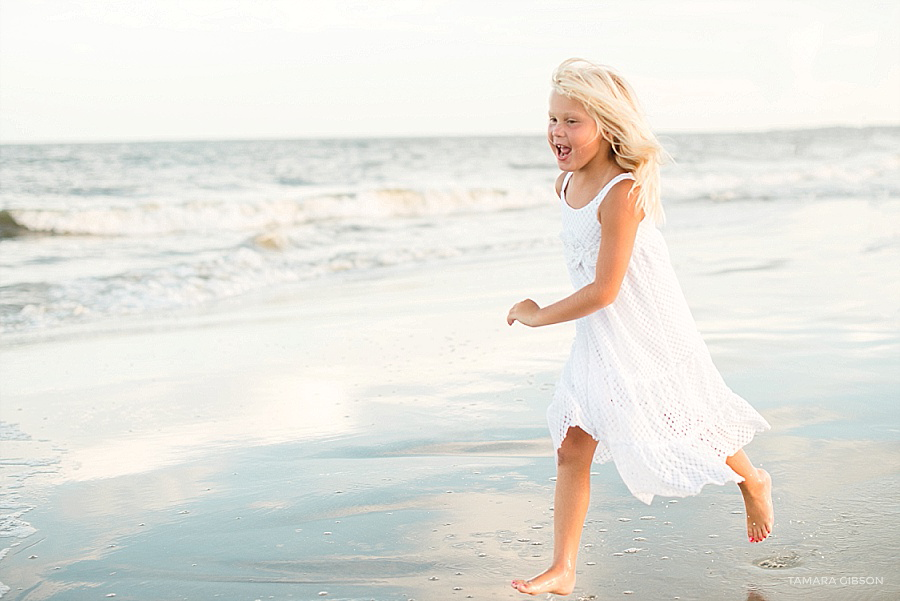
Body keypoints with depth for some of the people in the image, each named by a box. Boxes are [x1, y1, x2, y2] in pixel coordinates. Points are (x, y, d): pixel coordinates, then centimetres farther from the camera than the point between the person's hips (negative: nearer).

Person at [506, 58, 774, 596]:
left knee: (688, 428, 13)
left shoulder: (623, 193, -26)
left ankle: (753, 484, 45)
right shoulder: (567, 184, 1)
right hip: (598, 337, 7)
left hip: (650, 334, -7)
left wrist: (538, 316, -17)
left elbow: (604, 291, -27)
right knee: (572, 448, -1)